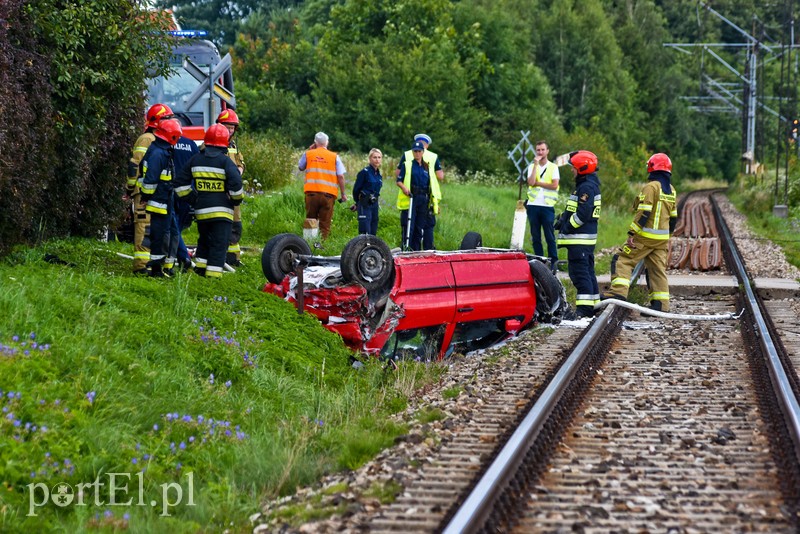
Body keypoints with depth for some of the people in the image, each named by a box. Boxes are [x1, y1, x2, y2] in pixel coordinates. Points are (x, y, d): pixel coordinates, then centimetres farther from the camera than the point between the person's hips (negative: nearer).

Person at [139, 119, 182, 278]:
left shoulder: (164, 151, 15)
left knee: (172, 232, 15)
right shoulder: (158, 153, -19)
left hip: (166, 202, 11)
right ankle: (156, 269, 0)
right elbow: (150, 179, -22)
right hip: (159, 202, -11)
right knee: (160, 234, -5)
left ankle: (167, 267, 20)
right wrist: (147, 196, -17)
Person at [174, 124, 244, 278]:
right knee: (219, 245, -2)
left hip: (201, 210, 5)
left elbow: (180, 184, 9)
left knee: (204, 241, 23)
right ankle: (213, 274, -8)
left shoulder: (195, 160, 6)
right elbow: (236, 184, -17)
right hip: (221, 211, -5)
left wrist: (192, 199, 16)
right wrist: (237, 200, 1)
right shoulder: (225, 161, -10)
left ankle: (200, 269, 25)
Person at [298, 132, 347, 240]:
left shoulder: (308, 154, 5)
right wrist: (343, 194, 5)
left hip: (311, 192, 1)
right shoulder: (335, 157, 3)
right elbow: (340, 176, -1)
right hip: (328, 194, -1)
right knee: (325, 225, 2)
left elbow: (300, 167, 23)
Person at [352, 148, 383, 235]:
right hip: (365, 205, -7)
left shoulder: (379, 175, 12)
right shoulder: (364, 172, -9)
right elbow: (356, 189, -5)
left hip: (374, 204, 7)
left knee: (373, 233, 7)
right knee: (365, 233, -13)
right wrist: (357, 203, 9)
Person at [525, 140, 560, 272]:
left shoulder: (553, 167, 6)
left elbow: (554, 185, -7)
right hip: (533, 205, 3)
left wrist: (538, 183, -5)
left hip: (547, 206, -3)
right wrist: (536, 164, -6)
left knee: (550, 237, -5)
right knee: (535, 237, 5)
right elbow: (531, 182, -7)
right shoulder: (532, 167, 12)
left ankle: (553, 264, -2)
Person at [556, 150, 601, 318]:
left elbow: (583, 214, -23)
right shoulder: (589, 185, 18)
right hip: (587, 237, 11)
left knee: (579, 272, -11)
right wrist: (563, 218, 10)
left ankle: (585, 307, -13)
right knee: (588, 271, 16)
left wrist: (567, 226, -15)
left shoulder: (586, 187, -16)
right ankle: (595, 304, 21)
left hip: (580, 239, -11)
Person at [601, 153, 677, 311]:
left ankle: (618, 291, -17)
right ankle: (661, 304, 8)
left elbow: (644, 213, -18)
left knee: (622, 260, -3)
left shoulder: (651, 187, -12)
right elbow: (673, 218, 18)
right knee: (658, 269, 10)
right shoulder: (671, 190, 13)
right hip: (662, 239, 7)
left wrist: (632, 233, -18)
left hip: (646, 236, -7)